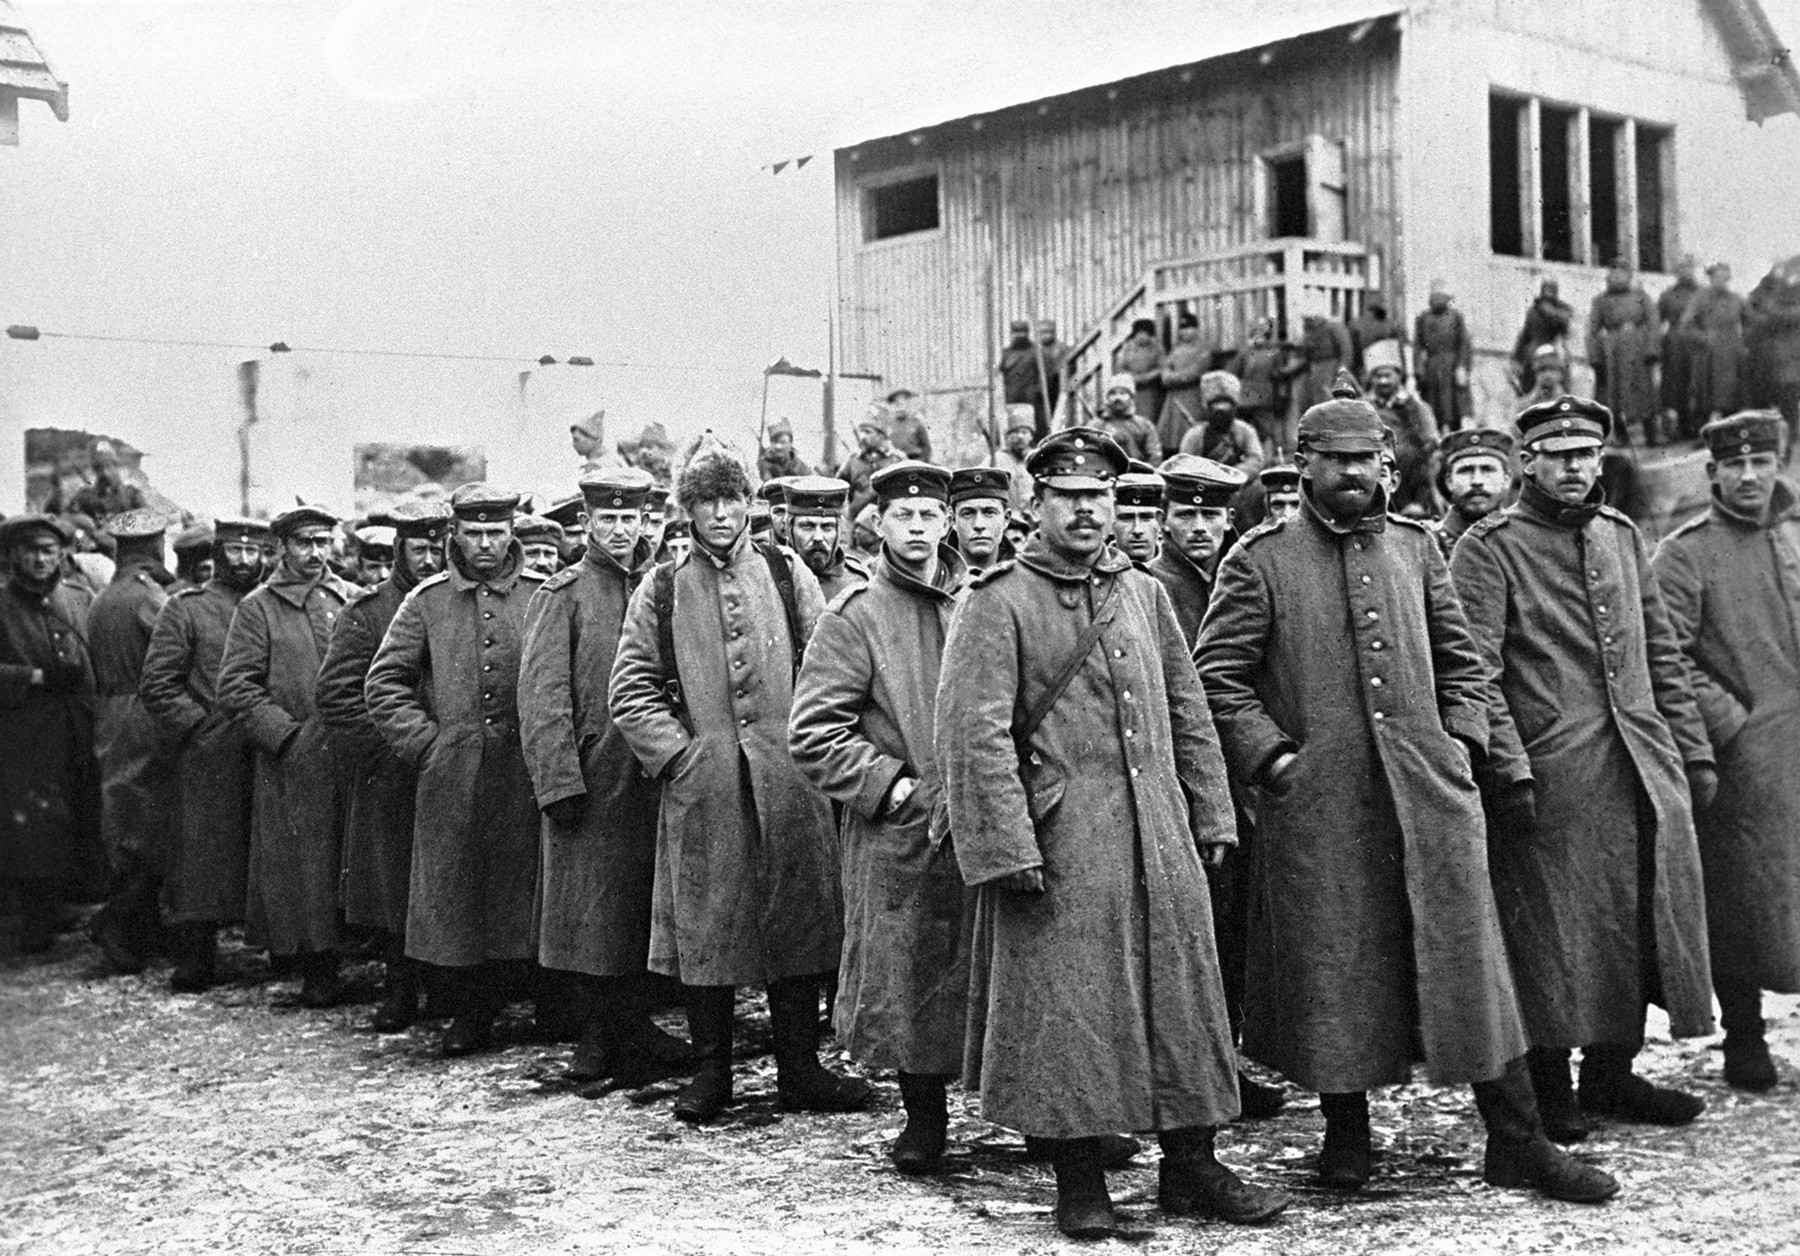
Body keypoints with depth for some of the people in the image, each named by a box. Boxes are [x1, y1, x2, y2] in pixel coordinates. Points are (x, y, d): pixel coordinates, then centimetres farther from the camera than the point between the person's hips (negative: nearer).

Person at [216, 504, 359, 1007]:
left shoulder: (353, 599, 13)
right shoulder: (257, 608, 3)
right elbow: (235, 686, -3)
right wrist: (286, 733, -11)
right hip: (293, 763, -3)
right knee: (301, 866, -1)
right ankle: (316, 970, 5)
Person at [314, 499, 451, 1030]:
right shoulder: (366, 611, 0)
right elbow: (336, 695, -5)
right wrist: (386, 749, -11)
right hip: (389, 779, -1)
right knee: (391, 890, 3)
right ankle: (399, 992, 15)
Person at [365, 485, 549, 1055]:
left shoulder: (542, 595, 5)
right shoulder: (427, 601, 6)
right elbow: (384, 682, 7)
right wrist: (423, 742, -1)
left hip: (522, 770, 0)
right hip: (449, 774, 0)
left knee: (515, 891, 3)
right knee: (452, 895, 2)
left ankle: (488, 1008, 16)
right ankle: (468, 1016, 13)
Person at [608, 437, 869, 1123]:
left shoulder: (787, 573, 8)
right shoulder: (660, 591, 7)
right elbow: (629, 692, 5)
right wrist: (678, 753, -5)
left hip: (788, 784, 1)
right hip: (700, 787, 0)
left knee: (795, 923, 5)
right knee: (704, 928, 4)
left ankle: (800, 1071, 15)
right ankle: (710, 1071, 16)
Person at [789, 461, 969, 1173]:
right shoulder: (853, 619, -3)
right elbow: (812, 734, -8)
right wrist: (893, 786, -13)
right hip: (898, 836, -3)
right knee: (909, 981, 2)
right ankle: (923, 1119, 19)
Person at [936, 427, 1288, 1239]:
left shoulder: (1144, 592, 13)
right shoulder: (998, 601, -6)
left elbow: (1188, 714, 17)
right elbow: (974, 733, -13)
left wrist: (1211, 816, 12)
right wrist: (1007, 849, -18)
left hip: (1160, 838, 6)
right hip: (1058, 846, -5)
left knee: (1182, 996, 9)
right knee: (1066, 1011, 0)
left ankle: (1191, 1168, 22)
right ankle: (1078, 1185, 14)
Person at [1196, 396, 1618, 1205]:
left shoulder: (1415, 548, 12)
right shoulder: (1260, 560, -1)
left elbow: (1459, 660, 19)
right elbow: (1216, 674, -3)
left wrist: (1461, 740, 7)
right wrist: (1271, 754, -10)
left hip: (1430, 791, 3)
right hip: (1318, 802, -3)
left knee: (1467, 955, 4)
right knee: (1333, 965, 5)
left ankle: (1517, 1142, 13)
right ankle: (1346, 1136, 22)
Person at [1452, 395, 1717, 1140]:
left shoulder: (1621, 536, 15)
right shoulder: (1488, 549, -6)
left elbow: (1662, 655, 18)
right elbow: (1476, 674, -12)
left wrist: (1693, 751, 14)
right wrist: (1508, 771, -19)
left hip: (1644, 766, 6)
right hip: (1550, 773, -6)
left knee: (1639, 921, 10)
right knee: (1551, 932, 0)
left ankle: (1612, 1075, 25)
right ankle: (1548, 1091, 14)